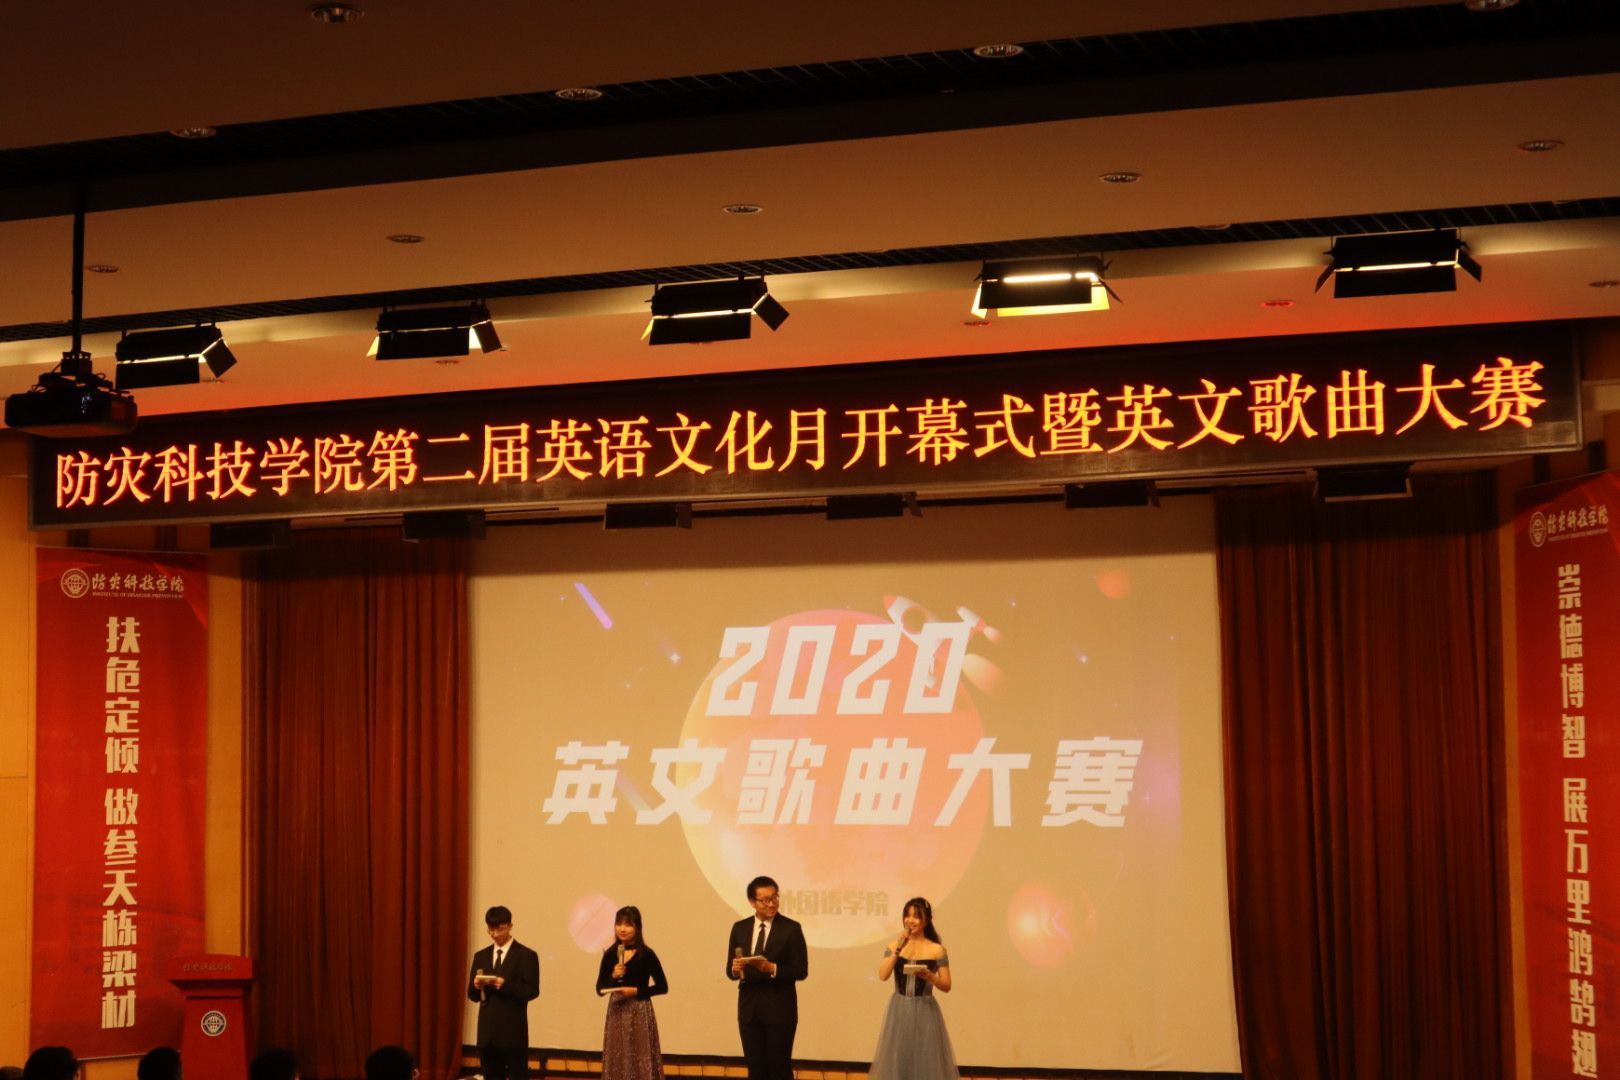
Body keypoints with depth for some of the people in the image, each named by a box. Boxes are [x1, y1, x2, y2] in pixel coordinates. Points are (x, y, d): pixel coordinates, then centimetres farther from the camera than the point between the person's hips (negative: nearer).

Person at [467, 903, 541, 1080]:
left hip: (513, 1031, -5)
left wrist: (505, 985, -23)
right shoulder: (480, 956, 13)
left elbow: (532, 991, -9)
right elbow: (472, 995, 11)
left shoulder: (526, 955, -2)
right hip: (487, 1031, 5)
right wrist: (477, 986, -12)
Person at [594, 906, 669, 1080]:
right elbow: (600, 989, 7)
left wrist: (636, 991, -14)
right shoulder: (610, 954, 5)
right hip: (616, 1013, 4)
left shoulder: (646, 955, -6)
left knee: (641, 1061, -3)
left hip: (640, 1014, -4)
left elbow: (662, 986, -4)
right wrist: (613, 977, -11)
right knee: (617, 1062, 5)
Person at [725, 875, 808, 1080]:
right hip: (749, 1008, 4)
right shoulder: (740, 928, 8)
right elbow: (730, 970, 9)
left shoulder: (791, 929, -4)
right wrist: (735, 969, -15)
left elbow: (801, 971, -8)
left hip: (779, 1009, -4)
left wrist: (773, 969, -23)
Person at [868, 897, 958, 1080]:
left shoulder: (936, 950, -2)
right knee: (897, 1061, 5)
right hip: (899, 1011, 2)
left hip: (925, 1011, -2)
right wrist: (897, 949, -12)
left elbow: (946, 986, -2)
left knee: (926, 1062, 0)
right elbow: (883, 975, -9)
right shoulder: (894, 946, 4)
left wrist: (930, 977, -21)